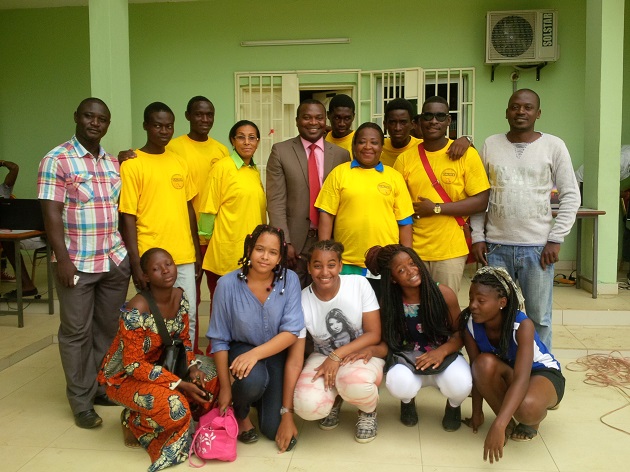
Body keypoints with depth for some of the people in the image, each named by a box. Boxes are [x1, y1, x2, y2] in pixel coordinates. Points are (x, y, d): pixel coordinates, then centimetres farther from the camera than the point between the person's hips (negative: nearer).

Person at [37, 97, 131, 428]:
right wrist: (63, 259, -17)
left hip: (116, 261, 6)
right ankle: (81, 401, 16)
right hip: (77, 263, -5)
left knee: (109, 328, 13)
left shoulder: (114, 163, 11)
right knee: (76, 332, 5)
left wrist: (129, 251, 11)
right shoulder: (56, 160, -7)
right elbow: (51, 214, -11)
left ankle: (103, 387, 27)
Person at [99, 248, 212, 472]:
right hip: (124, 376, -8)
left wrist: (192, 369, -14)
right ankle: (135, 422, 4)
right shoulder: (136, 311, -29)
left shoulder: (180, 297, -8)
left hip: (159, 366, 8)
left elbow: (183, 340, 5)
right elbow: (133, 365, -27)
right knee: (176, 409, -30)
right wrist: (179, 384, -29)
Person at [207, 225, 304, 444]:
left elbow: (292, 331, -17)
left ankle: (263, 397, 30)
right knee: (253, 381, -36)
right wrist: (225, 388, -9)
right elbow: (219, 339, -9)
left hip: (277, 352, 1)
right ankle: (240, 413, 2)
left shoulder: (290, 280, -14)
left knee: (275, 429, -6)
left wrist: (256, 353, -32)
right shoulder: (227, 284, -15)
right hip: (241, 348, -1)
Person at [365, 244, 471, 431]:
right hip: (408, 362, 0)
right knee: (398, 383, -35)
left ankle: (453, 405, 10)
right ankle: (408, 402, 9)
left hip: (444, 358, 0)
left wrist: (442, 351, -24)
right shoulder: (388, 304, -12)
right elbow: (386, 341, -6)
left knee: (460, 384, -33)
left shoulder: (443, 294, -14)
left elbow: (460, 333, -5)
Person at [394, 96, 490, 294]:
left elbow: (481, 201, -7)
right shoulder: (405, 158, 2)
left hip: (451, 250, -2)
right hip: (413, 249, 2)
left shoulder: (467, 154, -4)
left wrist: (436, 208, -13)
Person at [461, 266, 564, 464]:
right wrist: (477, 413, -9)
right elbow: (477, 370, -10)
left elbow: (521, 379, -42)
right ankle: (508, 422, -8)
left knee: (526, 407, -38)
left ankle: (535, 419, 2)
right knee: (485, 363, -32)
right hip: (507, 373, 4)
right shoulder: (470, 325, -20)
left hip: (544, 373, -4)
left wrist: (497, 425, -52)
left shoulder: (522, 325, -33)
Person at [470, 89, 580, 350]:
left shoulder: (553, 146, 0)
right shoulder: (491, 144, 6)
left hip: (538, 247, -1)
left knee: (539, 319, 6)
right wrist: (477, 236, 1)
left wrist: (556, 239, -6)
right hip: (496, 246, 2)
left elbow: (571, 195, 0)